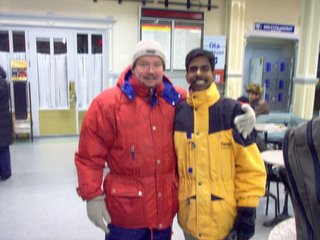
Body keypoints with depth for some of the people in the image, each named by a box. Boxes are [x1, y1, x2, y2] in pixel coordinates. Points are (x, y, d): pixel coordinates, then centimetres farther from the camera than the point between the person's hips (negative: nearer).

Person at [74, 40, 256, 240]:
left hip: (165, 206, 4)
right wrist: (93, 195, -10)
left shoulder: (177, 99, -1)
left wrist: (242, 114, -8)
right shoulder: (109, 103, -10)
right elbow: (90, 155, -8)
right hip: (126, 207, -3)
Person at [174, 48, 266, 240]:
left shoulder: (232, 110, -10)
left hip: (225, 217, -3)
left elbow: (250, 167, -9)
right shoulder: (178, 113, -1)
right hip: (190, 217, 3)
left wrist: (247, 210, -9)